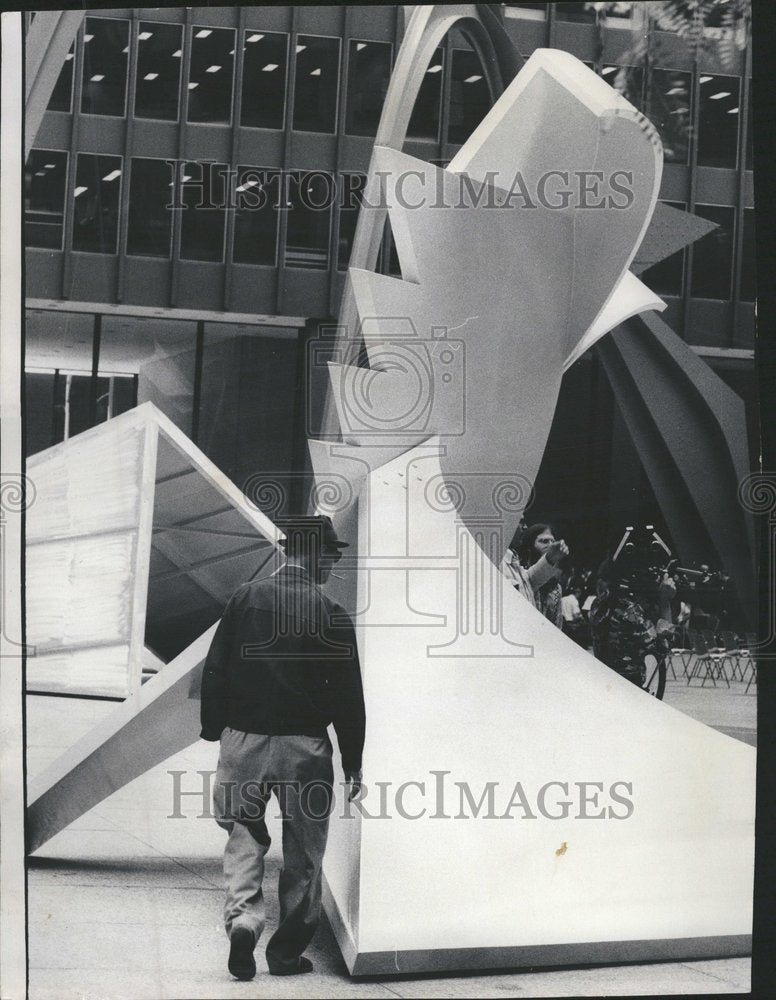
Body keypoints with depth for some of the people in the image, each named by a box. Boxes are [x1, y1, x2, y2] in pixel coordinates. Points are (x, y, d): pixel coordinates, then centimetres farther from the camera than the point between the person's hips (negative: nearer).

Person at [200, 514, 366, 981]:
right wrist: (353, 762, 5)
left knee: (245, 835, 15)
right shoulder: (332, 615, -6)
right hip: (305, 747, -2)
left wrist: (214, 730, 11)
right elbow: (349, 696, -3)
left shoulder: (245, 598, 0)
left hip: (244, 737, 2)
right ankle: (288, 950, 16)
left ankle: (242, 918, -7)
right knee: (303, 850, 11)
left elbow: (215, 671, 2)